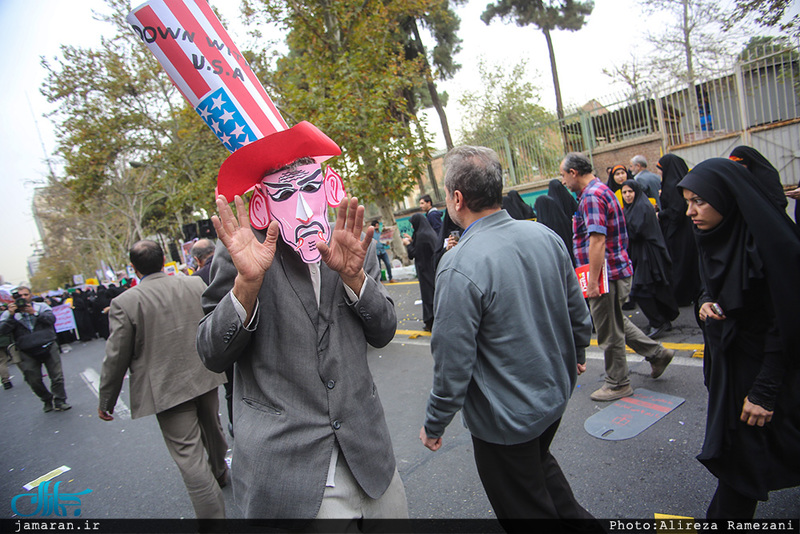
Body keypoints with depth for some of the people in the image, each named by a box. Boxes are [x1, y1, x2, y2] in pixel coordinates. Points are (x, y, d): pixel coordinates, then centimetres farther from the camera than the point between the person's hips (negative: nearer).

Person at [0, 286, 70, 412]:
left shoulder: (41, 306, 6)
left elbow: (51, 319, -10)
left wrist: (34, 313, -18)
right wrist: (11, 316, -19)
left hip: (48, 347, -1)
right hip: (27, 353, 1)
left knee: (57, 376, 0)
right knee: (34, 381, 6)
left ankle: (59, 401, 14)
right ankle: (47, 400, 29)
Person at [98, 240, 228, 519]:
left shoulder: (125, 303, -15)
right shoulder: (196, 284, -4)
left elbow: (116, 358, -9)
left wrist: (106, 401, 5)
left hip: (167, 389, -5)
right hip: (204, 377, 5)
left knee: (189, 455, 2)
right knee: (211, 428, 28)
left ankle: (213, 513, 9)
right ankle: (219, 472, 53)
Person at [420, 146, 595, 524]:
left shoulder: (459, 267, -29)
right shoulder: (545, 235, -7)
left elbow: (454, 362, -24)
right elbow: (577, 310, 4)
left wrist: (434, 424, -8)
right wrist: (576, 354, 22)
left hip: (505, 418, -7)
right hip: (556, 393, 7)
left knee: (526, 508, 20)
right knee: (539, 462, 35)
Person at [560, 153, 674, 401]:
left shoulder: (591, 197, -19)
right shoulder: (602, 190, 15)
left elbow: (597, 240, -27)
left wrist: (593, 281, -25)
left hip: (606, 274, -10)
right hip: (617, 270, 10)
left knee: (609, 332, 5)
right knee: (617, 323, 24)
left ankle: (617, 384, 20)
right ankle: (656, 353, 32)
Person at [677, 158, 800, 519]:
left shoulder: (768, 242, -23)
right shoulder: (713, 238, 0)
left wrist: (764, 391, -21)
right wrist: (706, 302, -8)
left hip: (764, 363, -7)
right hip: (724, 356, 7)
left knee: (741, 452, 4)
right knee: (728, 445, 18)